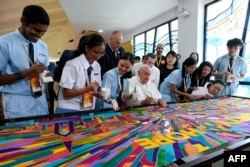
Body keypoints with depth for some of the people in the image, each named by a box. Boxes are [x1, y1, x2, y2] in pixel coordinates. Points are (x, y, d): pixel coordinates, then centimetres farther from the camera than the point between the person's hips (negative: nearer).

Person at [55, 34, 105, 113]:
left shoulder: (97, 66, 2)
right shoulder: (73, 65, -15)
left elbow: (94, 90, 8)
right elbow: (66, 93, -14)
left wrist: (99, 94, -12)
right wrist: (87, 89, -24)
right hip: (69, 109, -4)